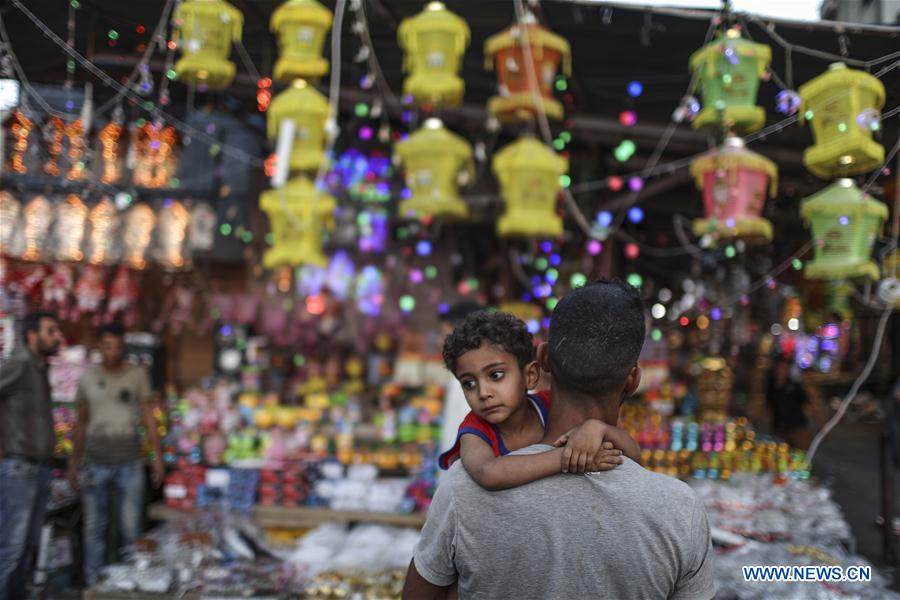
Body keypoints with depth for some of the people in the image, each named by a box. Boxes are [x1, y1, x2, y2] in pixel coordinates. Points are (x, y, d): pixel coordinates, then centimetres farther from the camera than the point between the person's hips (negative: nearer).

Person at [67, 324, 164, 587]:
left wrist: (158, 457, -5)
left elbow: (149, 417, 0)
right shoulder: (87, 378, 3)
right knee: (94, 528, 4)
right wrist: (73, 463, 7)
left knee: (131, 529, 1)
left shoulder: (137, 374, 0)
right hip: (95, 463, 1)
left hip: (130, 463, -1)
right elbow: (81, 422, 9)